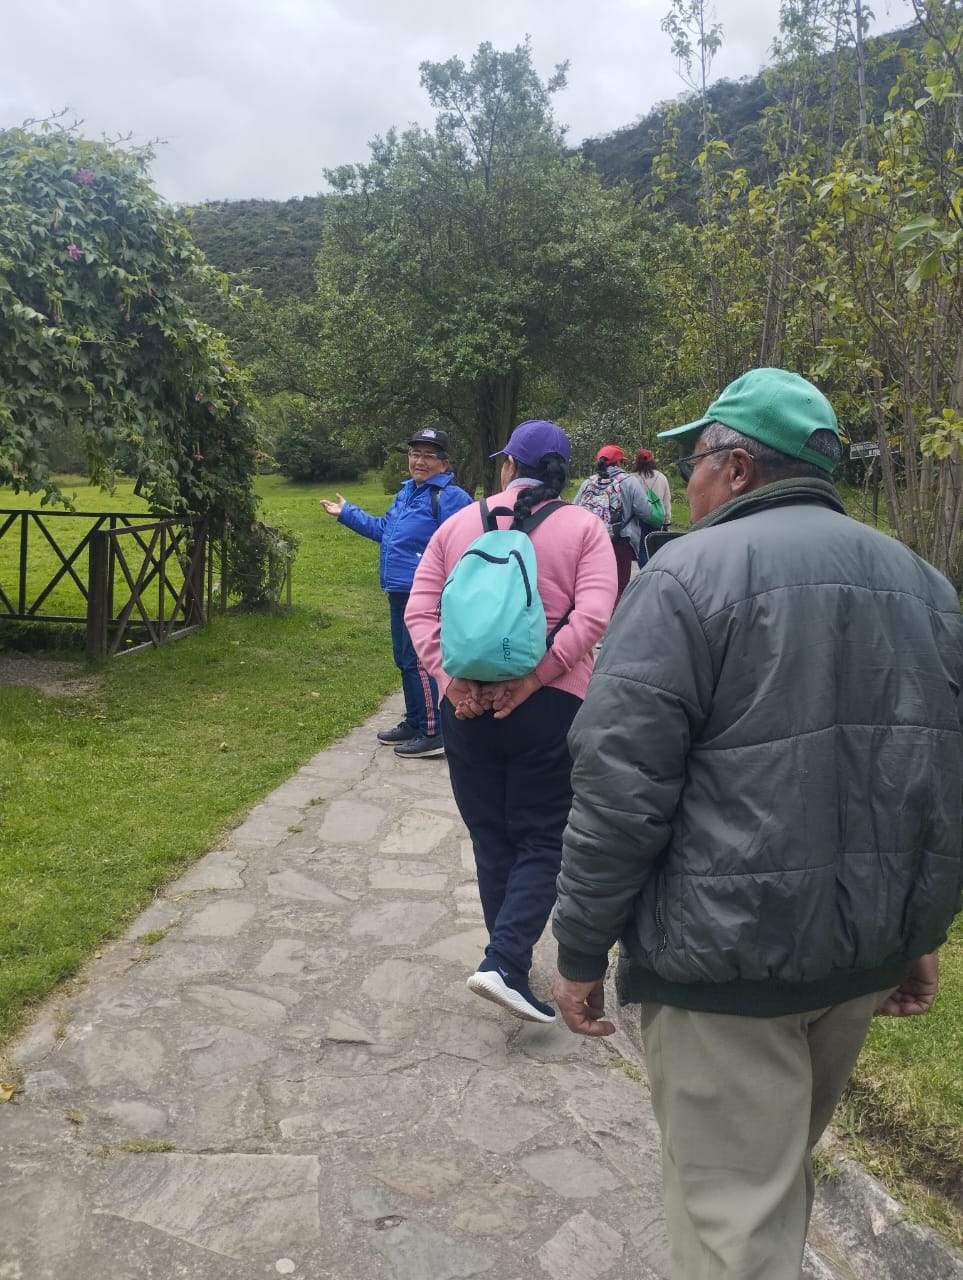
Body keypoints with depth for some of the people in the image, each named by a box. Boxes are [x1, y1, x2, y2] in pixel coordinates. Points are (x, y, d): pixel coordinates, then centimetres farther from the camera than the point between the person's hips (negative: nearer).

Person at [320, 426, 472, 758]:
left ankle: (433, 733, 3)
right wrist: (347, 513, 36)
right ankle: (414, 723, 29)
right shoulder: (407, 491, 16)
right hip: (399, 592, 10)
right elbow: (383, 529, 30)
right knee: (404, 660, 17)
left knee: (418, 662, -6)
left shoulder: (450, 497, -14)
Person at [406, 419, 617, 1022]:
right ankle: (503, 961, -8)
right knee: (542, 840, 7)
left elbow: (420, 610, -1)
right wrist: (531, 679, -15)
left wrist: (451, 677, -8)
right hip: (550, 704, -3)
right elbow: (591, 617, -14)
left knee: (491, 838, 14)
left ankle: (513, 968, 24)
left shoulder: (458, 524, 9)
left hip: (466, 702, 3)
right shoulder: (584, 528, 1)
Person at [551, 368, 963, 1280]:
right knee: (782, 1167, 26)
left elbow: (619, 785, -17)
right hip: (868, 956, 8)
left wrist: (581, 948, -9)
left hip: (728, 954, -7)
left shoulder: (691, 571, -12)